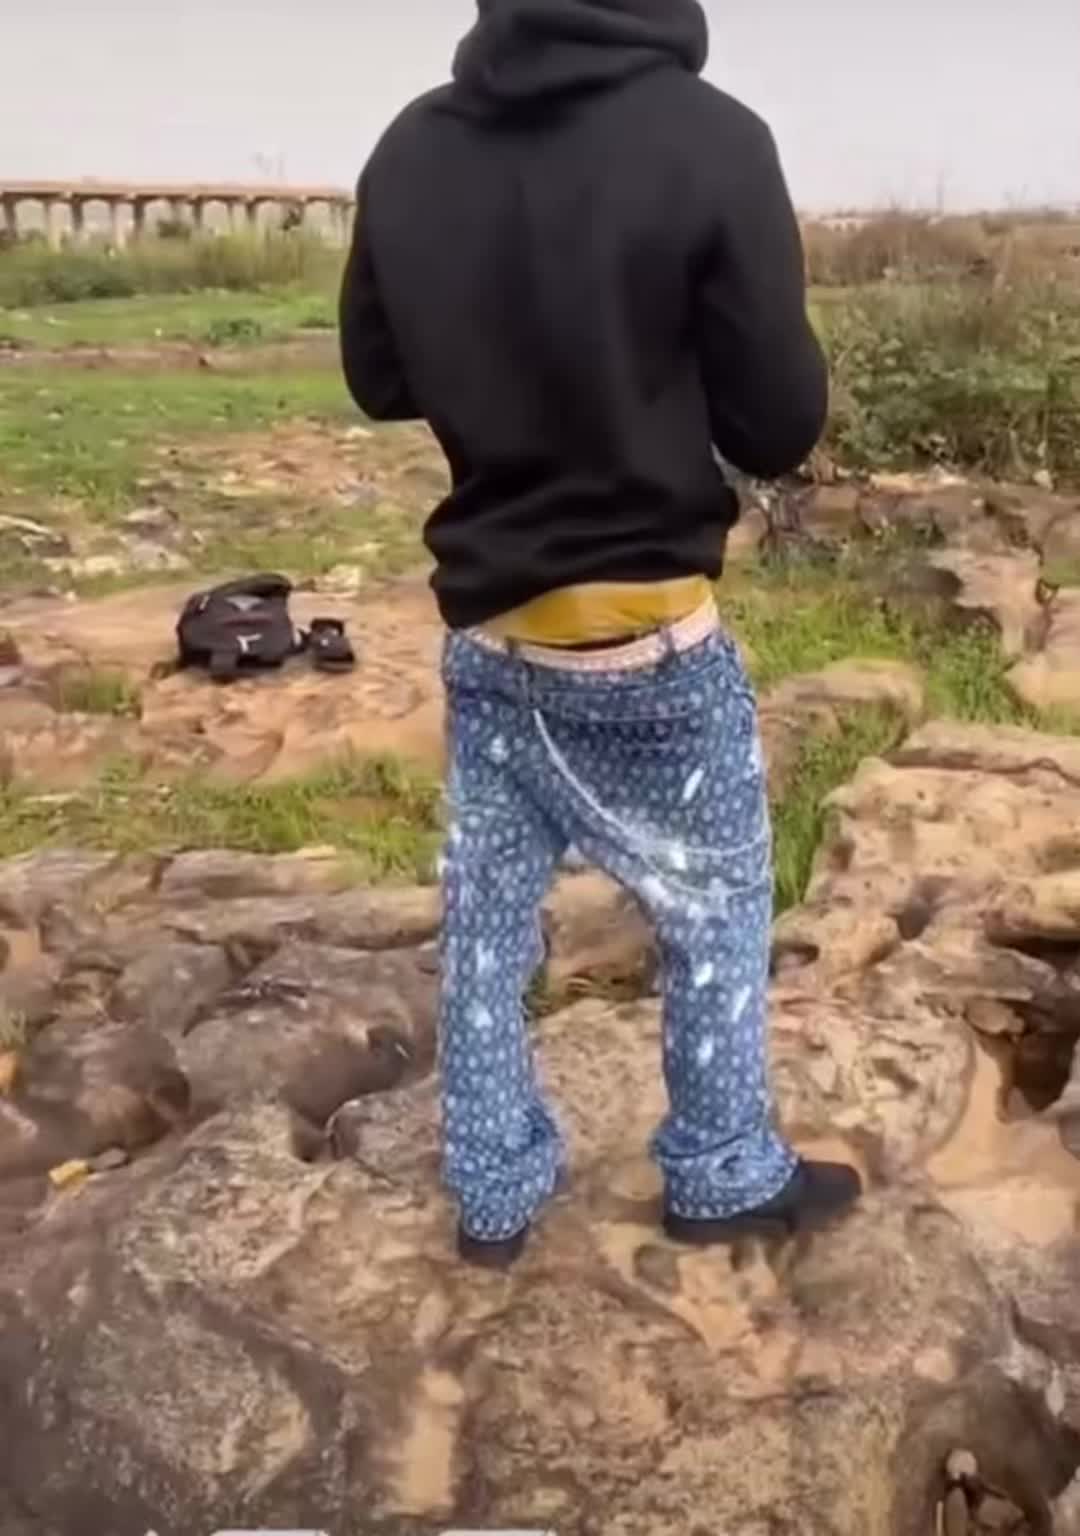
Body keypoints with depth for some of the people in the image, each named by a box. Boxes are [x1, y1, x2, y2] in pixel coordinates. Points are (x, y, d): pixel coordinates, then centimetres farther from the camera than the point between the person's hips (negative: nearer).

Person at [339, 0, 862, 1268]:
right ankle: (724, 1179, 31)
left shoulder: (408, 150, -1)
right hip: (646, 635, -4)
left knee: (485, 918, 16)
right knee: (717, 912, 15)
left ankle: (493, 1195, 29)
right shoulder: (707, 139, -17)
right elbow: (781, 427, -13)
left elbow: (378, 381, 10)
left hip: (485, 628, 5)